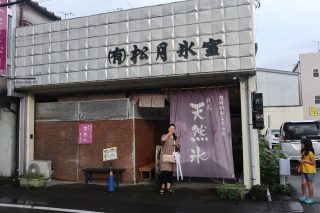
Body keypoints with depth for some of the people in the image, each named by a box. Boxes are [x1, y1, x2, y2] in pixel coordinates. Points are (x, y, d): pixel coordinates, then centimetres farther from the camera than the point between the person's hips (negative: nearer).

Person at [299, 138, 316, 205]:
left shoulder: (310, 153, -16)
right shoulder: (303, 152, 8)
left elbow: (313, 162, -14)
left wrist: (305, 161, -21)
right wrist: (301, 161, 2)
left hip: (310, 171, -6)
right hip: (304, 171, 6)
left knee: (309, 185, 3)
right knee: (303, 183, 1)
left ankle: (311, 198, 16)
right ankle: (304, 196, 16)